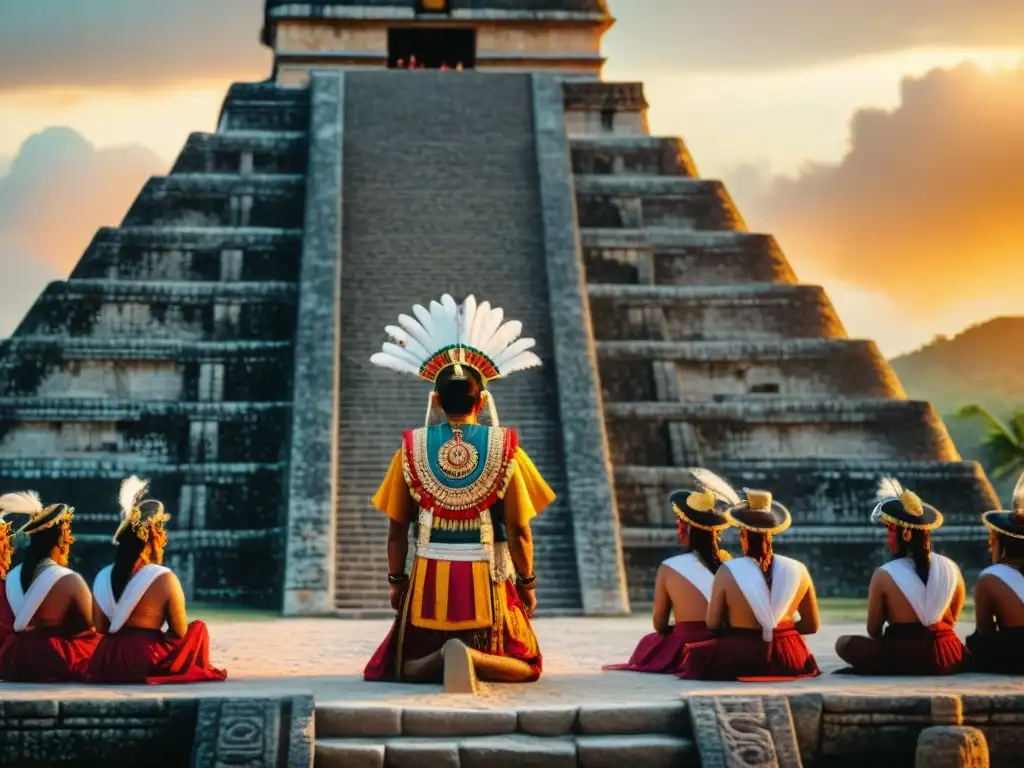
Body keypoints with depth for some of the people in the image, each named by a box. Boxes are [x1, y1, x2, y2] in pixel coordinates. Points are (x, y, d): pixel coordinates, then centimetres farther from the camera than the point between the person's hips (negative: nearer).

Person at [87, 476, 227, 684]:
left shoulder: (102, 578, 7)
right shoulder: (164, 579, -9)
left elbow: (101, 629, 9)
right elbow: (180, 632, -3)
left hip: (105, 666, 6)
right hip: (147, 663, -5)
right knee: (198, 628, 19)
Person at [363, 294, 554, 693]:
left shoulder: (412, 447, -1)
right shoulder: (503, 447, -4)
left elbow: (397, 529, 1)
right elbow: (518, 529, -5)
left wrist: (396, 581, 13)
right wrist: (527, 584, 7)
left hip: (428, 580, 1)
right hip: (485, 580, -1)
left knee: (407, 667, 18)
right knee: (525, 666, 15)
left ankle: (442, 659, -18)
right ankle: (472, 657, -20)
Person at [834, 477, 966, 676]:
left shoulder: (883, 575, -10)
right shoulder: (951, 568, 2)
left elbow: (873, 630, 0)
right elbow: (951, 620, 14)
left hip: (903, 658, -4)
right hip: (947, 657, 4)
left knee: (844, 643, 16)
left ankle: (888, 666, 0)